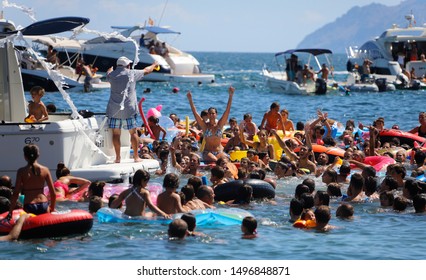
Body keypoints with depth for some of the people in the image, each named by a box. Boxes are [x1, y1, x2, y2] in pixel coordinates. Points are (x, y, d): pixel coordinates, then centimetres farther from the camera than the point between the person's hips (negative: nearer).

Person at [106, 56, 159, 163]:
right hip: (129, 109, -2)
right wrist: (154, 65, 37)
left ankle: (118, 157, 3)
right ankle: (136, 156, 10)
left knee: (116, 133, 4)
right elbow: (146, 71, 16)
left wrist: (111, 69, 54)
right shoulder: (132, 74, 0)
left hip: (114, 109, 2)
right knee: (133, 132, 7)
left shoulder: (112, 75, 4)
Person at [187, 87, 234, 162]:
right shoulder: (204, 125, 2)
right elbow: (195, 112, -4)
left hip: (219, 152, 3)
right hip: (208, 152, -3)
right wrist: (190, 100, -13)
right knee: (215, 161, -33)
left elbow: (227, 110, 0)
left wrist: (230, 96, -8)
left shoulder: (220, 124, 5)